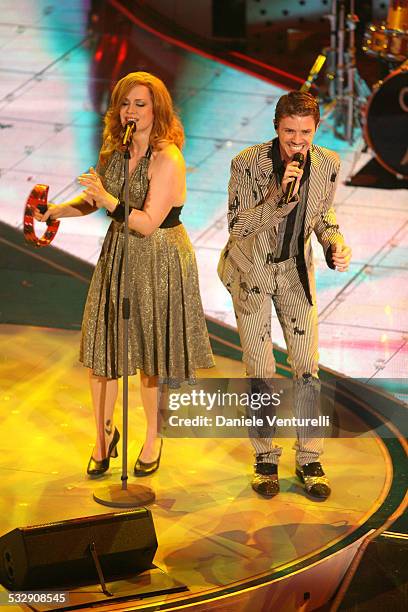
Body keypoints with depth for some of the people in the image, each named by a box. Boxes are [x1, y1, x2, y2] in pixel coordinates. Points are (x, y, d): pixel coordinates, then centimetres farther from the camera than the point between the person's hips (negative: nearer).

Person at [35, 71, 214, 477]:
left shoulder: (167, 159, -18)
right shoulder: (115, 152, 4)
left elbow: (147, 223, -22)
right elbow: (94, 200, 16)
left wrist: (108, 199, -31)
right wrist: (56, 211, 0)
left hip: (160, 261, -6)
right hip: (117, 255, 6)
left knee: (152, 354, 6)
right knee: (100, 349, 6)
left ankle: (153, 438, 27)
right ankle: (104, 434, 26)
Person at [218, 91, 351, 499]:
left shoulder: (327, 164, -13)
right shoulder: (248, 164, -24)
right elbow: (236, 227, -22)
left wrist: (335, 244, -15)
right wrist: (279, 197, -35)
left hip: (295, 268, 3)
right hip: (251, 270, -3)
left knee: (307, 366, 1)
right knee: (260, 371, 2)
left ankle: (309, 460, 14)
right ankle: (265, 458, 19)